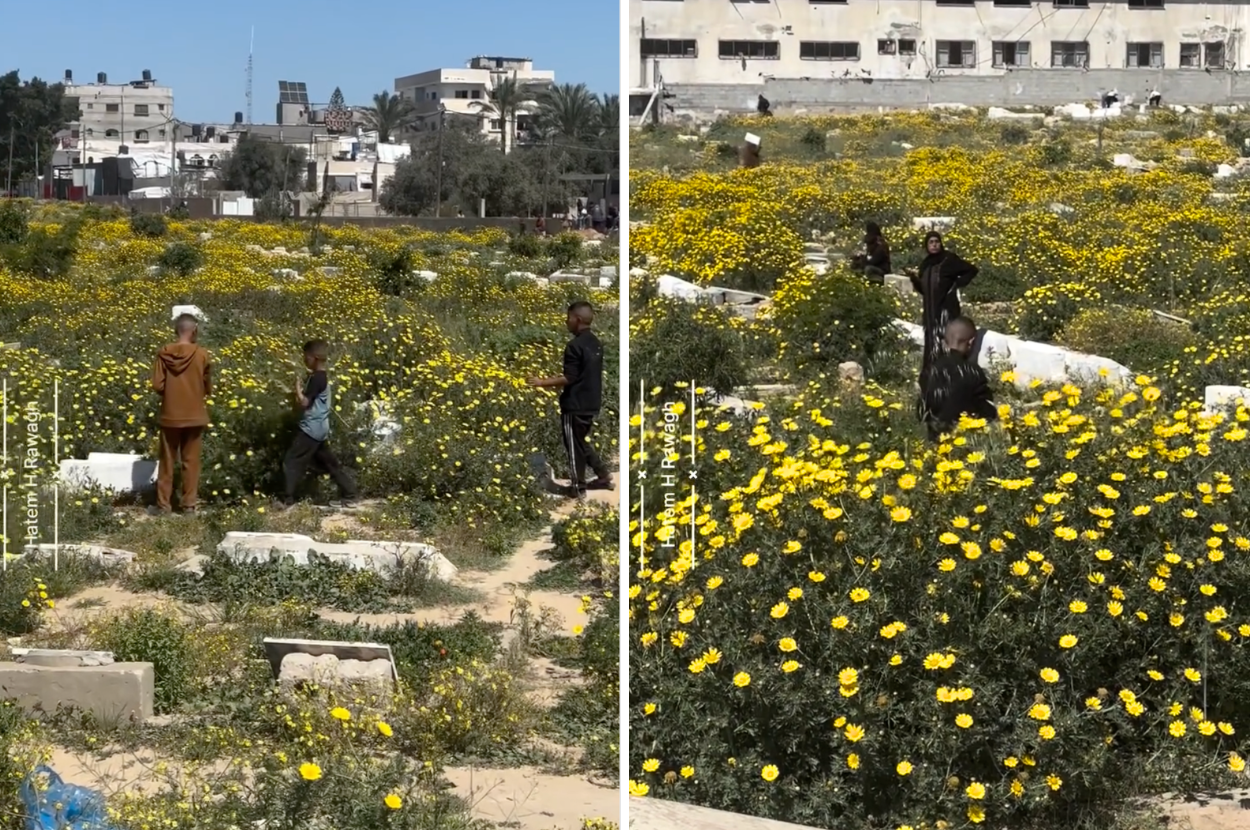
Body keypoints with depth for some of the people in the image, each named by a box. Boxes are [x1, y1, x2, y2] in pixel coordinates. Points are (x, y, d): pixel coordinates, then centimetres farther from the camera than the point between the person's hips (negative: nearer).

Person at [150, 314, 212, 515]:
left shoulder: (164, 353, -7)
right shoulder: (201, 355, -9)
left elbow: (157, 386, -8)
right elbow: (208, 388, -1)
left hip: (170, 415, 1)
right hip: (194, 416, -1)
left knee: (167, 462, 9)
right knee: (191, 461, 9)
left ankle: (163, 504, 10)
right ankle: (190, 503, 10)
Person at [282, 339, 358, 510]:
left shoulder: (316, 379, -19)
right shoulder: (321, 376, 12)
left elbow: (303, 402, -22)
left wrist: (297, 386, -9)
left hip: (311, 429, -10)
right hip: (319, 428, 10)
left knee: (292, 463, -4)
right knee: (330, 463, 13)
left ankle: (288, 501, -3)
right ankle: (349, 497, 14)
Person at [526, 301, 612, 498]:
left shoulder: (575, 345, -20)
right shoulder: (596, 343, 8)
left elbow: (569, 378, -21)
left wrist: (543, 382, -13)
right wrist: (560, 380, 22)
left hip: (575, 405, -9)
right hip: (592, 404, 9)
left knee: (573, 445, 4)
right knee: (581, 442, 23)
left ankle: (578, 487, 12)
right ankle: (604, 475, 22)